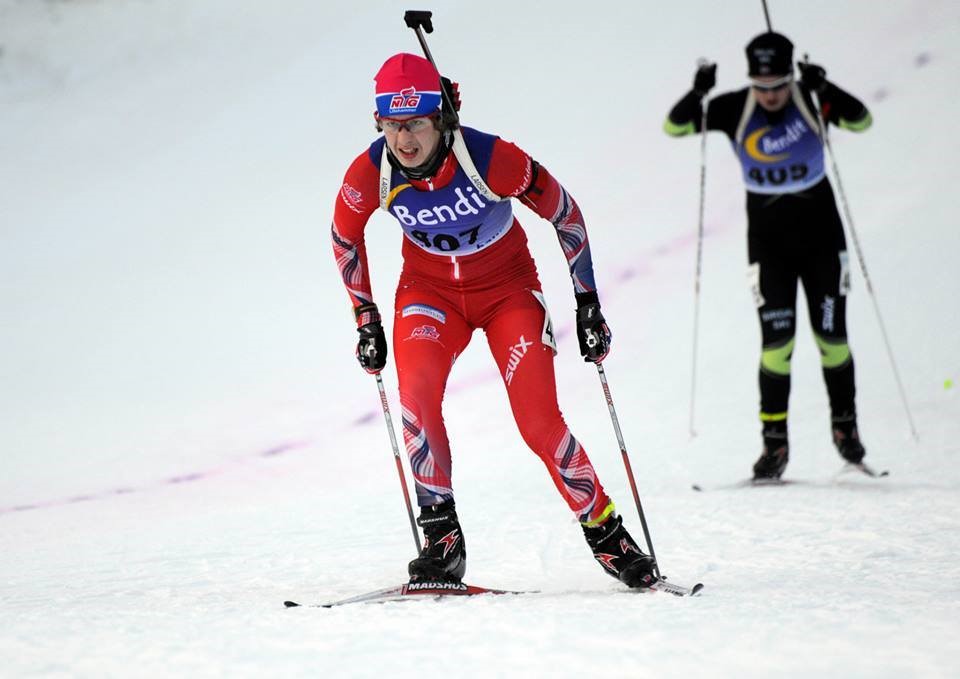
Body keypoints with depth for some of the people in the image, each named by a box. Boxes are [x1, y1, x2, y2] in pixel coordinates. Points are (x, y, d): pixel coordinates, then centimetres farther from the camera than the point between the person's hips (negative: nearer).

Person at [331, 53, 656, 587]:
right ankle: (442, 540, -17)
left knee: (540, 422, -15)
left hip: (508, 287, -2)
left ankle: (605, 531, 5)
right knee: (416, 392, -26)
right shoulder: (371, 173, -21)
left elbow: (565, 213, -13)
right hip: (430, 288, 2)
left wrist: (588, 303, -10)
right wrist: (366, 319, 3)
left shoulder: (491, 158, -29)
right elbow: (345, 237, 2)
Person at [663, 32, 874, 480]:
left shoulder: (811, 101, -11)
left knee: (831, 336, 2)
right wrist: (697, 94, -31)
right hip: (767, 237, 0)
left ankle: (845, 425, 22)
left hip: (819, 232, 0)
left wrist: (825, 90, -40)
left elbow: (861, 120, -24)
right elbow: (674, 126, -12)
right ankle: (775, 442, -3)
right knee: (777, 338, -10)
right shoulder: (735, 110, -10)